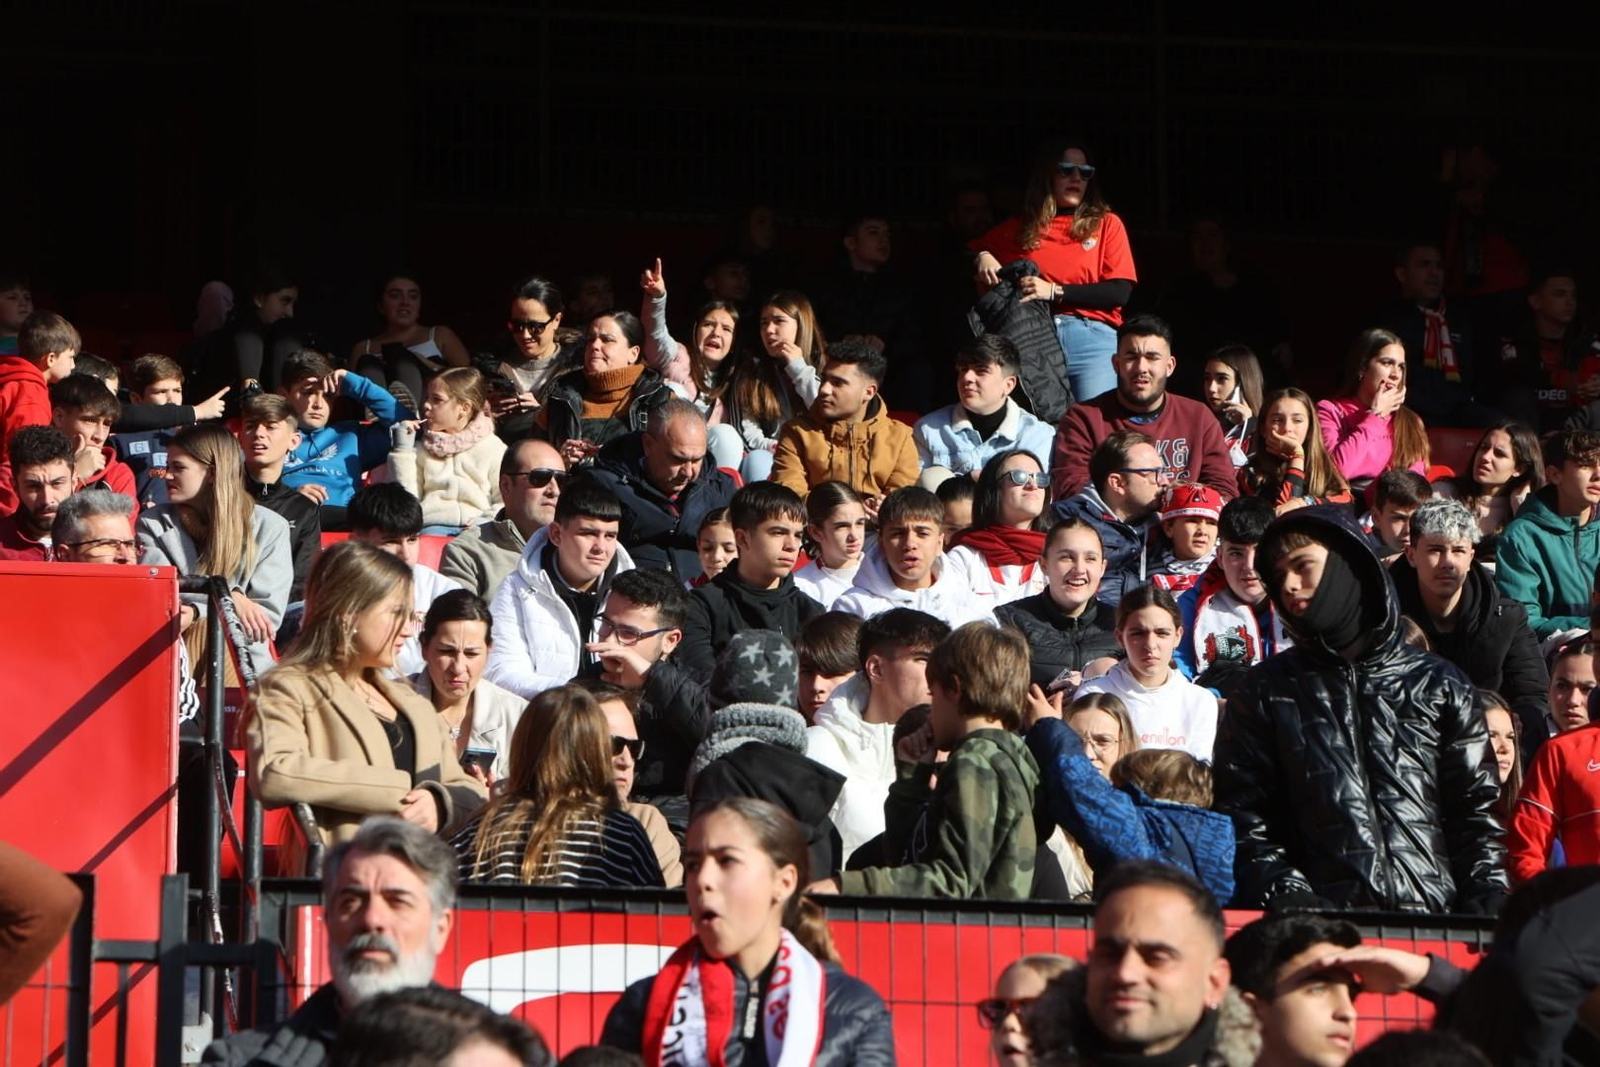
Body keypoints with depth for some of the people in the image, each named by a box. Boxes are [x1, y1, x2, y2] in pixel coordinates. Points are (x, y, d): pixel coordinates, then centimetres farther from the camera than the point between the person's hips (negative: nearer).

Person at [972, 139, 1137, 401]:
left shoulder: (1107, 224, 12)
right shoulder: (1020, 227, 18)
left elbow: (1120, 291, 1)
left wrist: (1056, 292, -7)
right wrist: (982, 257, 2)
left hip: (1091, 339, -1)